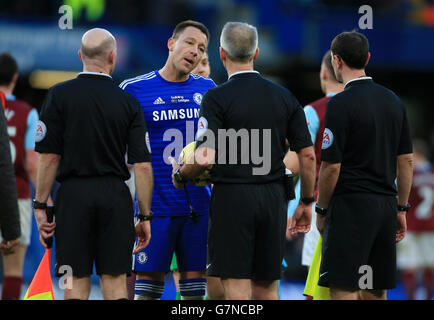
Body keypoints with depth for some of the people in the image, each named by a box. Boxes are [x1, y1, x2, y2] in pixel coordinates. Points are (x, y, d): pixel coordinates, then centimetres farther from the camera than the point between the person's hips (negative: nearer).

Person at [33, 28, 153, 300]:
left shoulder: (60, 95, -2)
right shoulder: (128, 103, 2)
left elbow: (50, 157, -5)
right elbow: (142, 165, -1)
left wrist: (40, 205, 1)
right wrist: (146, 216, 5)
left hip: (74, 195, -1)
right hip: (116, 196, 1)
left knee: (76, 284, 2)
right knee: (115, 282, 5)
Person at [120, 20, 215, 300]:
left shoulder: (207, 89, 10)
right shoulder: (134, 89, -1)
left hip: (199, 203, 3)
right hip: (155, 203, -3)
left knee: (195, 285, 4)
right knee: (147, 282, -6)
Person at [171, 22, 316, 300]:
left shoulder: (217, 98, -9)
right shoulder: (284, 97, 6)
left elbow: (205, 157, -16)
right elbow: (307, 155, 5)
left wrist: (180, 175, 4)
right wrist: (307, 202, 16)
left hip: (232, 196, -5)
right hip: (273, 198, 5)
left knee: (237, 286, -3)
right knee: (266, 286, 12)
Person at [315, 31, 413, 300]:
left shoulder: (341, 104, -12)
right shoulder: (393, 101, 10)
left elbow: (331, 167, -13)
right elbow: (407, 160, 13)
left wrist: (321, 210, -1)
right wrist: (402, 208, 18)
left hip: (351, 207, -7)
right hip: (385, 206, 7)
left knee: (343, 289, -8)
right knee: (376, 292, 12)